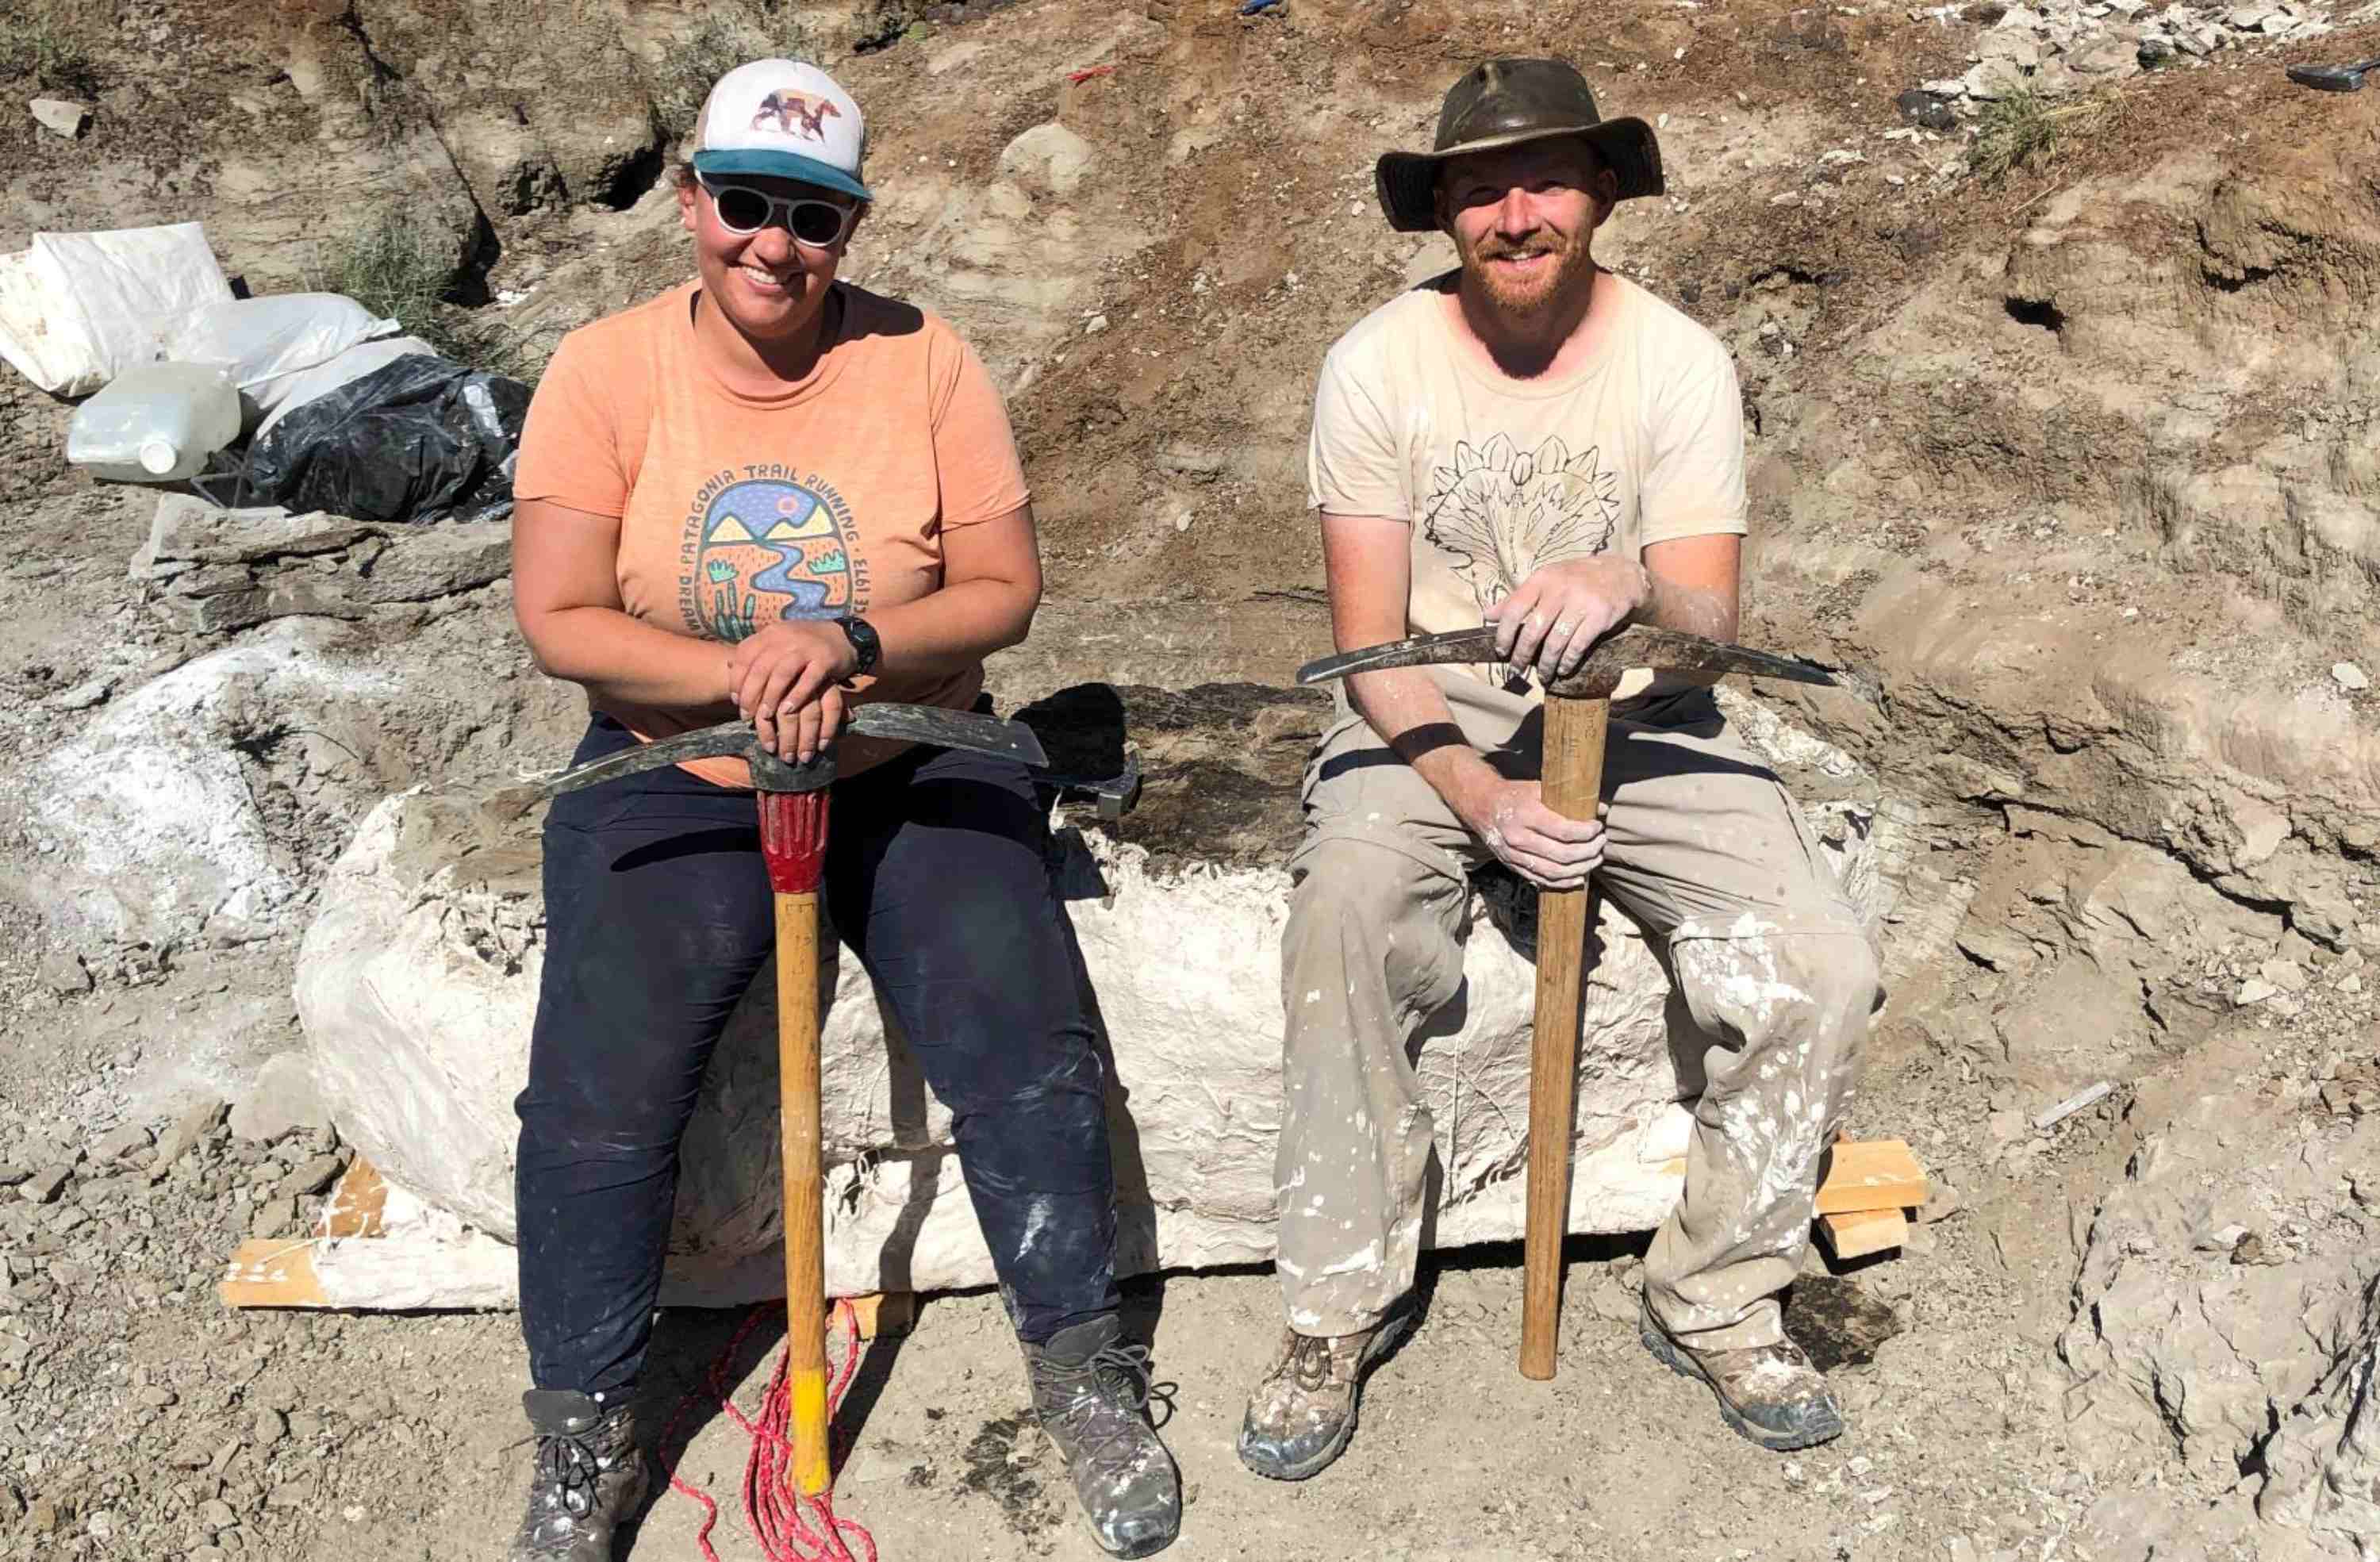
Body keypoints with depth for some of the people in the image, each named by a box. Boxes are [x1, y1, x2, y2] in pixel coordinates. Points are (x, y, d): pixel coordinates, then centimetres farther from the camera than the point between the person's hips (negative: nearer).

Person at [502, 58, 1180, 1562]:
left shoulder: (926, 363, -3)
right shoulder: (606, 371, -3)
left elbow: (1005, 591, -5)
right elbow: (559, 618, -8)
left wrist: (852, 643, -23)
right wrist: (741, 675, -23)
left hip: (914, 773, 0)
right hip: (676, 784, 0)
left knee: (1027, 1044, -16)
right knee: (602, 1083, -17)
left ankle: (1087, 1369, 9)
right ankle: (587, 1437, 6)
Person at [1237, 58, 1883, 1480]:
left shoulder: (1681, 363, -6)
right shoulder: (1379, 364, -7)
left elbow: (1711, 626, -13)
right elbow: (1372, 640, -8)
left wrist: (1634, 587, -38)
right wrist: (1482, 798, -24)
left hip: (1634, 715, 2)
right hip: (1430, 718, -1)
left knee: (1823, 966, -19)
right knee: (1343, 921, -32)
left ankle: (1718, 1300, 6)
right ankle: (1342, 1307, -12)